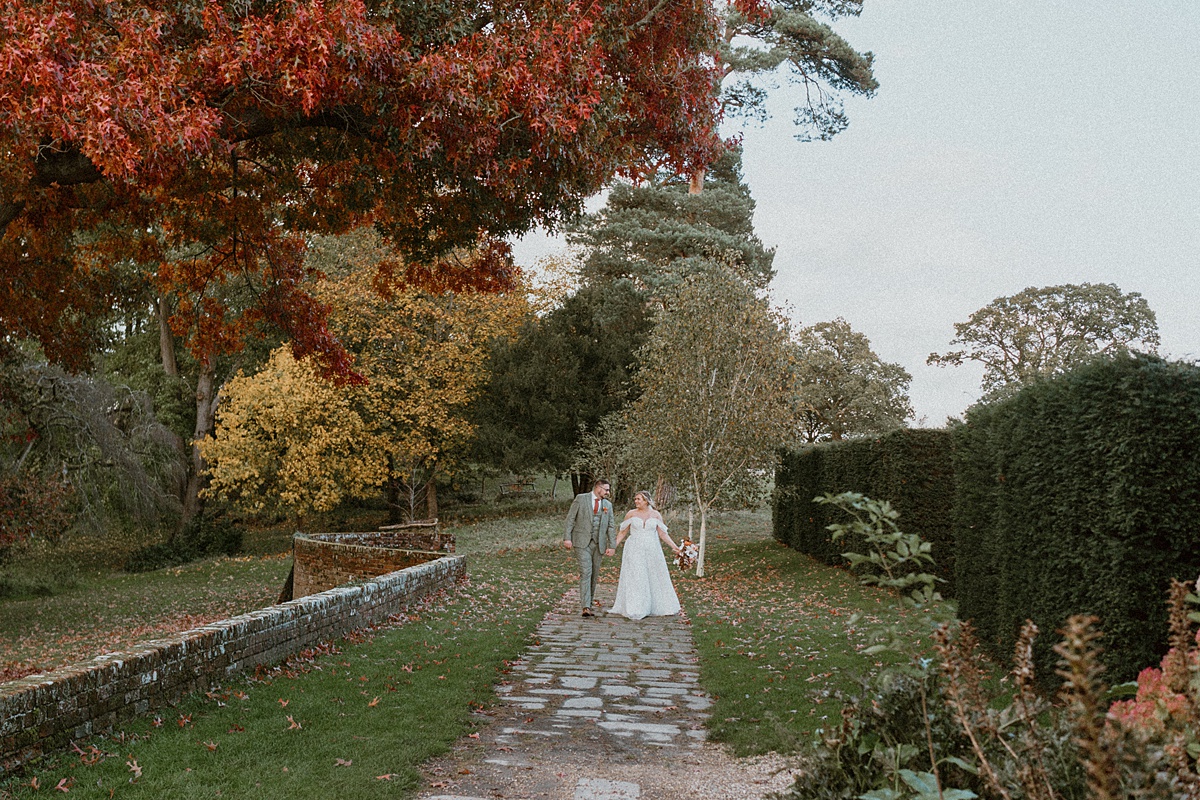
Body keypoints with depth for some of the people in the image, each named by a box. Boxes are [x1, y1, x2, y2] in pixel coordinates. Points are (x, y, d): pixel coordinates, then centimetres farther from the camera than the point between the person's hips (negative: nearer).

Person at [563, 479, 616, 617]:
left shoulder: (607, 504, 11)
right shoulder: (581, 498, -1)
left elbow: (611, 526, 12)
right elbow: (570, 518, -2)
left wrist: (611, 545, 4)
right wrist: (567, 538, -10)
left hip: (598, 543, 5)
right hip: (582, 542, -5)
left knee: (594, 573, 8)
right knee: (585, 572, -13)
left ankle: (589, 601, 22)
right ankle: (586, 607, -18)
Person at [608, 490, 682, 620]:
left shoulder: (656, 515, 3)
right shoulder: (631, 514, 1)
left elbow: (663, 534, 4)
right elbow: (623, 532, 6)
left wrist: (673, 546, -4)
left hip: (652, 551, 1)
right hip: (635, 550, -1)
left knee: (655, 578, 7)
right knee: (635, 579, -5)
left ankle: (660, 607, 18)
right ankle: (635, 609, -2)